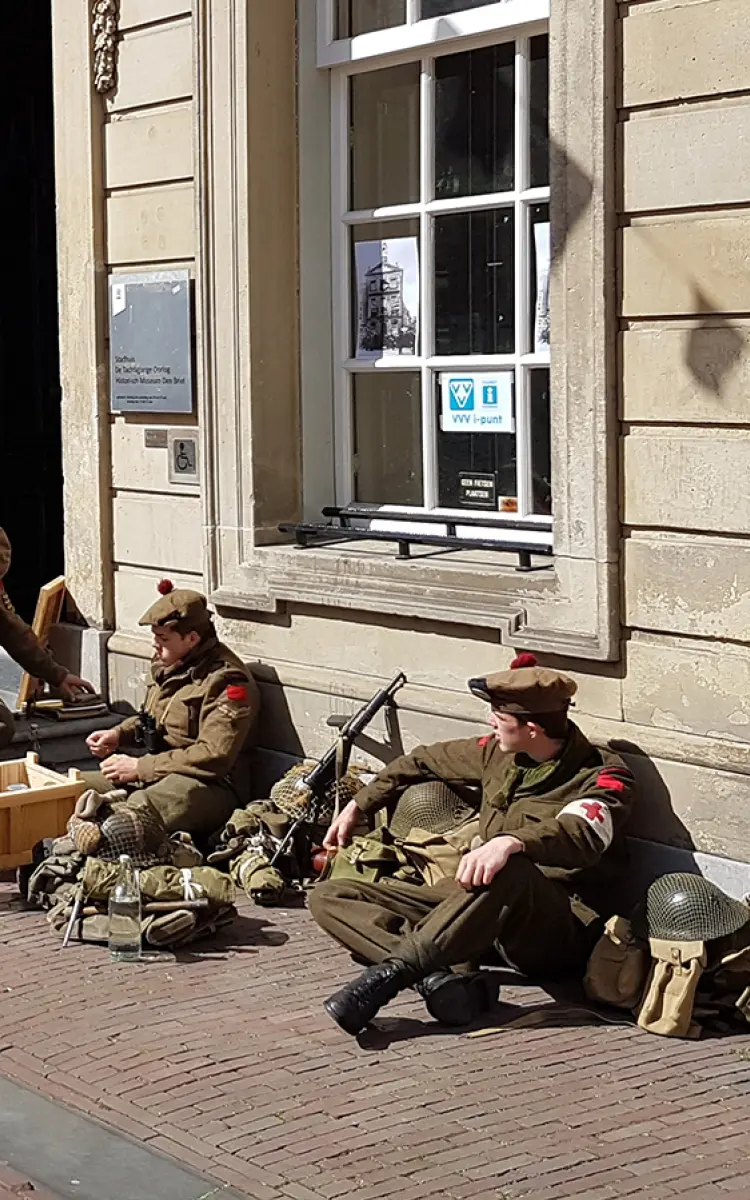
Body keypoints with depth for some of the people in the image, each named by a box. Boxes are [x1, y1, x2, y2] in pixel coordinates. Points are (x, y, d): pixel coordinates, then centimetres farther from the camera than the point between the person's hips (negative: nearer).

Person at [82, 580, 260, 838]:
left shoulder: (227, 681, -14)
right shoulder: (168, 663, 14)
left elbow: (214, 757, -22)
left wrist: (141, 767, -18)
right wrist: (119, 734, 11)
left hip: (209, 786, -10)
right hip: (156, 775, 10)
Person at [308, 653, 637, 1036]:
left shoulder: (602, 776, -8)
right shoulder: (499, 754, 12)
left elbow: (581, 835, -30)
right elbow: (424, 761, 29)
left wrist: (510, 843, -47)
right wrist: (357, 806, 31)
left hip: (555, 931, -7)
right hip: (474, 904, 7)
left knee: (509, 870, -43)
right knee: (329, 896, -7)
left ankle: (393, 970, -40)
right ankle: (448, 975, -31)